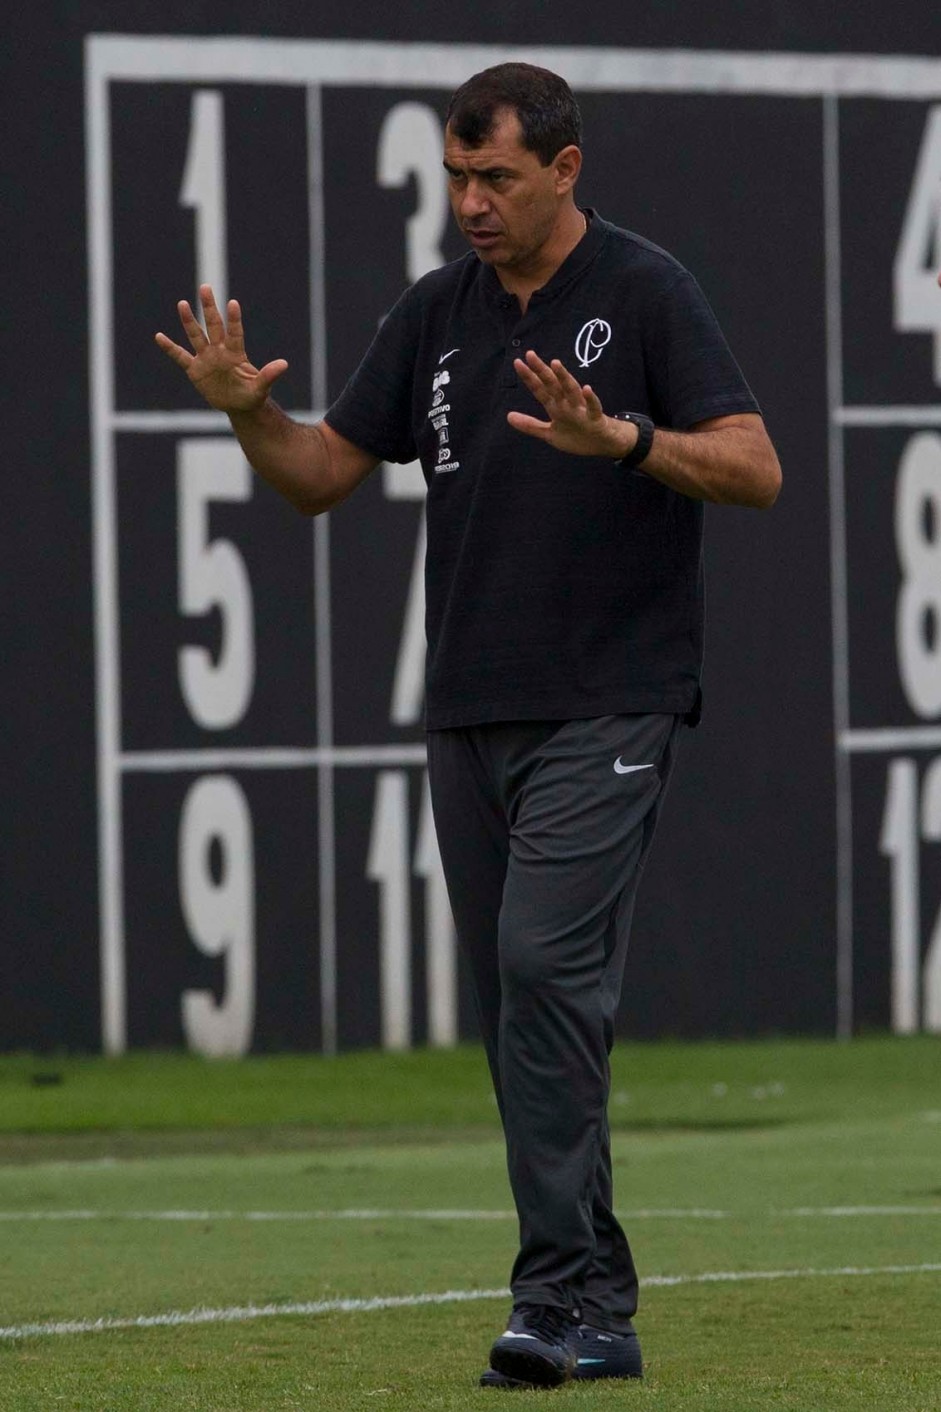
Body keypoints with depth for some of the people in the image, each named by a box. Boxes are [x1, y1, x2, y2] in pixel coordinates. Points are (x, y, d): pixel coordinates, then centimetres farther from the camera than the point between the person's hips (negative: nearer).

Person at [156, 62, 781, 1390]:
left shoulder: (646, 293, -5)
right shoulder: (438, 311, 13)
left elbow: (755, 469, -12)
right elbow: (324, 472, 16)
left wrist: (623, 440, -28)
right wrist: (251, 410, -4)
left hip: (606, 710, -6)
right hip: (469, 716, 7)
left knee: (548, 967, -19)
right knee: (517, 1002, 6)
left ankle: (558, 1292, -19)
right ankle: (597, 1314, 11)